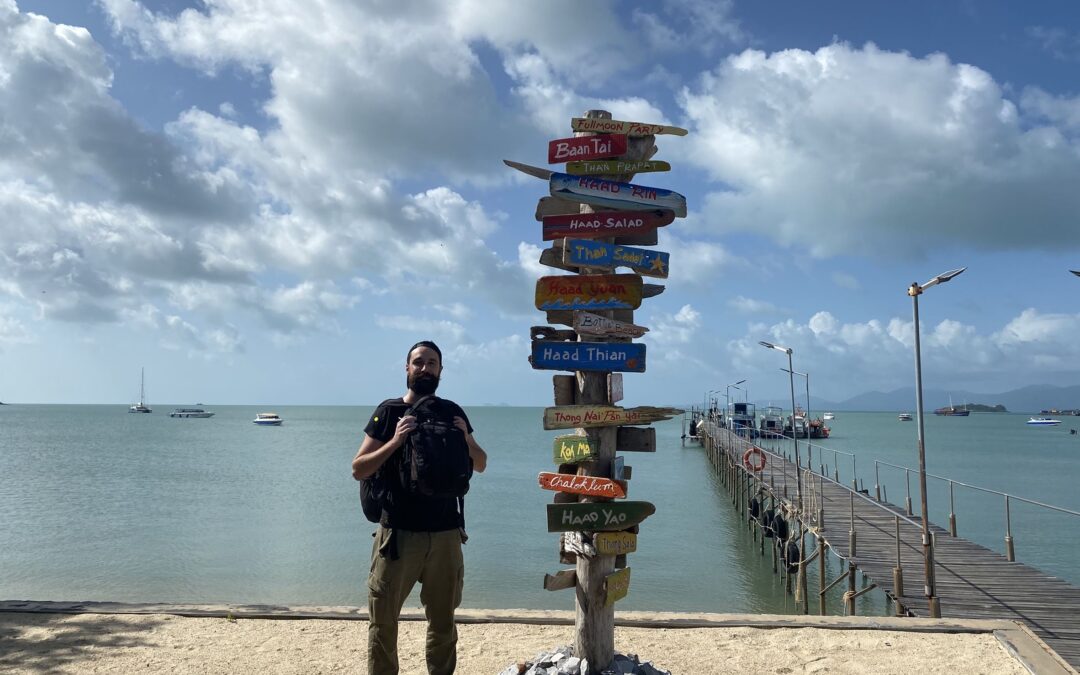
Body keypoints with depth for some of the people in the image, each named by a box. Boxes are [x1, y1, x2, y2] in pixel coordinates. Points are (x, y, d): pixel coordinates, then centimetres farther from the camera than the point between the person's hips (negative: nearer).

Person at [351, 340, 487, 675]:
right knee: (382, 619, 3)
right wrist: (395, 441, -20)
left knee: (443, 620, 13)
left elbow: (480, 465, 11)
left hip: (445, 533, 3)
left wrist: (465, 437, -8)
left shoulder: (452, 412, 6)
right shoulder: (389, 411, -2)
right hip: (398, 532, -2)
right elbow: (358, 469, -6)